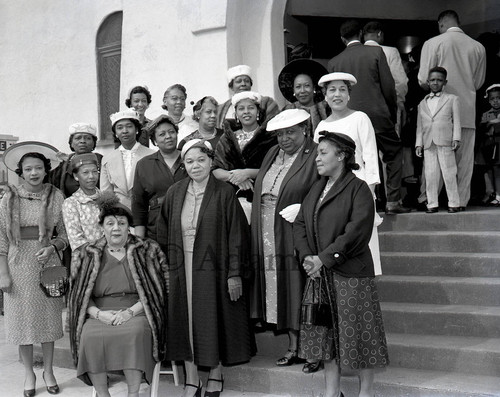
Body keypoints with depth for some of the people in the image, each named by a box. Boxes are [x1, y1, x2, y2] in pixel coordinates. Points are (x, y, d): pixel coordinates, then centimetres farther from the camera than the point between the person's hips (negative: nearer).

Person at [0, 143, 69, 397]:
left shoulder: (56, 196, 0)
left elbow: (65, 233, 4)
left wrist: (52, 247, -15)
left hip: (47, 264, 0)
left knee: (49, 317, 8)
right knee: (22, 318, 6)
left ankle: (48, 371, 24)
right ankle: (29, 374, 22)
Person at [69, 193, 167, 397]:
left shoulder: (147, 250, 10)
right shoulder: (87, 255, 15)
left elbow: (155, 291, 4)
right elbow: (80, 295, 11)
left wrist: (130, 312, -10)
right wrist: (98, 313, -8)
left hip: (136, 312, -1)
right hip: (99, 314, 2)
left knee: (134, 333, -34)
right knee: (90, 336, -30)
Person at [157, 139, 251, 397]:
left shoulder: (224, 193, -6)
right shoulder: (175, 193, 5)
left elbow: (237, 235, -7)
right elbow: (164, 234, 11)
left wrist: (235, 273, -10)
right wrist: (166, 267, 6)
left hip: (213, 267, -3)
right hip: (181, 267, 3)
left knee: (213, 320, 6)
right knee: (185, 322, 8)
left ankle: (215, 376, 25)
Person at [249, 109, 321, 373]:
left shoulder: (315, 156, -7)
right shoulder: (272, 154, 15)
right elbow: (260, 192, 20)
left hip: (298, 237, -6)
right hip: (271, 239, 7)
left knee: (302, 293, -1)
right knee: (282, 293, 11)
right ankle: (293, 348, 22)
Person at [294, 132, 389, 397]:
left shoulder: (358, 189, -8)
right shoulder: (317, 188, 14)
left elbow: (356, 232, -17)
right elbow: (300, 224, 9)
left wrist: (324, 258, -18)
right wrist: (307, 257, -7)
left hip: (351, 275, -7)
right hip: (319, 276, 7)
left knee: (357, 333, 2)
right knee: (325, 333, 11)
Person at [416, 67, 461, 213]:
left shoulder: (452, 99, 10)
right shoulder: (423, 103, 17)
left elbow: (456, 120, 5)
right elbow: (419, 125, 16)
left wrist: (456, 138, -5)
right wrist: (418, 143, 8)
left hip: (445, 142, -3)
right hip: (428, 143, 3)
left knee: (449, 173, -2)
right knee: (430, 175, 0)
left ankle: (453, 203, 4)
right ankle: (432, 203, 6)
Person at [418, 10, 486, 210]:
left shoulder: (432, 43, -4)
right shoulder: (478, 47, 5)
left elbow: (423, 81, -6)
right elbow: (479, 82, 12)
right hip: (468, 110, 2)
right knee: (464, 158, 6)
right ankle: (461, 200, 7)